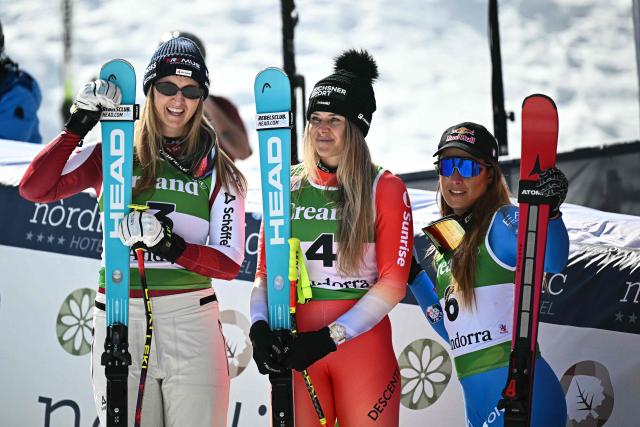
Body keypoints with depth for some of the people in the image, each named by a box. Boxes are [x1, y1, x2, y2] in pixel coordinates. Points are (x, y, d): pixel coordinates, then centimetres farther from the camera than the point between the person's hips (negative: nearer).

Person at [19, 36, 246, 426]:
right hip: (119, 317, 0)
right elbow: (35, 189, -6)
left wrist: (171, 246, -17)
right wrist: (80, 124, -11)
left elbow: (230, 264, 0)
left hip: (191, 320, 0)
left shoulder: (217, 169, 7)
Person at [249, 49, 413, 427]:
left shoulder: (384, 188, 0)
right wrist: (260, 325, -8)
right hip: (294, 346, 3)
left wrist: (331, 337, -14)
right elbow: (265, 271, 11)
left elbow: (393, 282, -7)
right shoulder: (287, 186, 9)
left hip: (364, 346, -3)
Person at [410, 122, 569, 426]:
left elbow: (550, 263, -27)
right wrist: (413, 278, 21)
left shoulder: (502, 224, -6)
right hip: (476, 399, 8)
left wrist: (548, 211, -44)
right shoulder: (443, 247, 17)